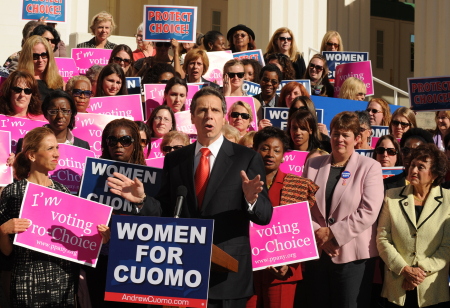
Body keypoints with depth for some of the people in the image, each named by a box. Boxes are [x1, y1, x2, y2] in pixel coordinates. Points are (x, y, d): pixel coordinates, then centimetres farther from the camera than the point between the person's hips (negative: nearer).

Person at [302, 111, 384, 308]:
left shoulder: (370, 167, -1)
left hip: (352, 257, -4)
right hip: (316, 253, 4)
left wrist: (332, 233, -12)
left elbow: (368, 212, -11)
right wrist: (319, 234, -8)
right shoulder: (313, 164, 11)